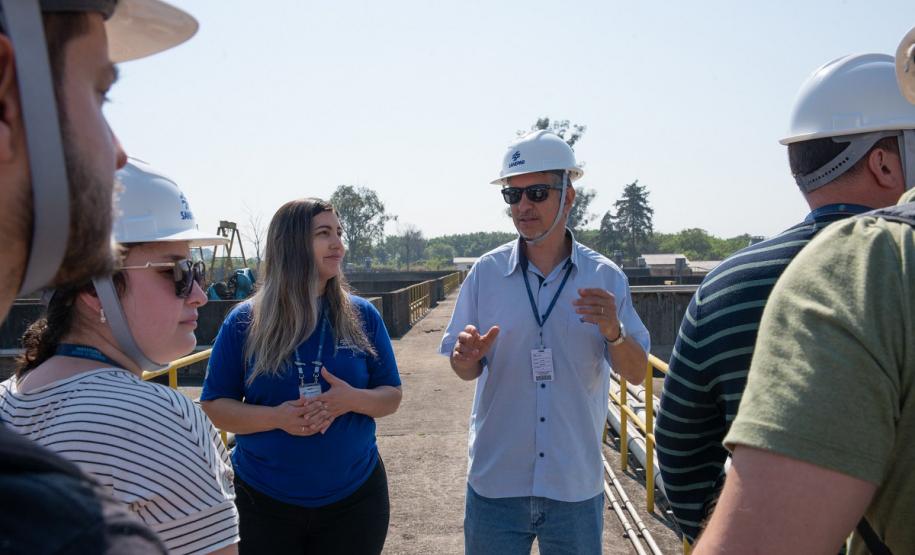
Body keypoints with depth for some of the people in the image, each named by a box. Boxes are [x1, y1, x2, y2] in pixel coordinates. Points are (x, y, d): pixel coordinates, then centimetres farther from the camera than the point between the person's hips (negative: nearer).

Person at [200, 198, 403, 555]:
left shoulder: (362, 316, -3)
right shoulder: (244, 322, -6)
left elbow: (391, 396, 2)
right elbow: (214, 406, -2)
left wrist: (353, 400, -20)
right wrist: (276, 417, -20)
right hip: (263, 501, -1)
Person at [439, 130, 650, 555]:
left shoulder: (605, 277, -4)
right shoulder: (486, 272, -3)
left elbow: (636, 373, -1)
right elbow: (465, 371, 3)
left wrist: (614, 332, -21)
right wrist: (467, 357, -20)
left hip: (576, 485, 0)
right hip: (495, 483, 0)